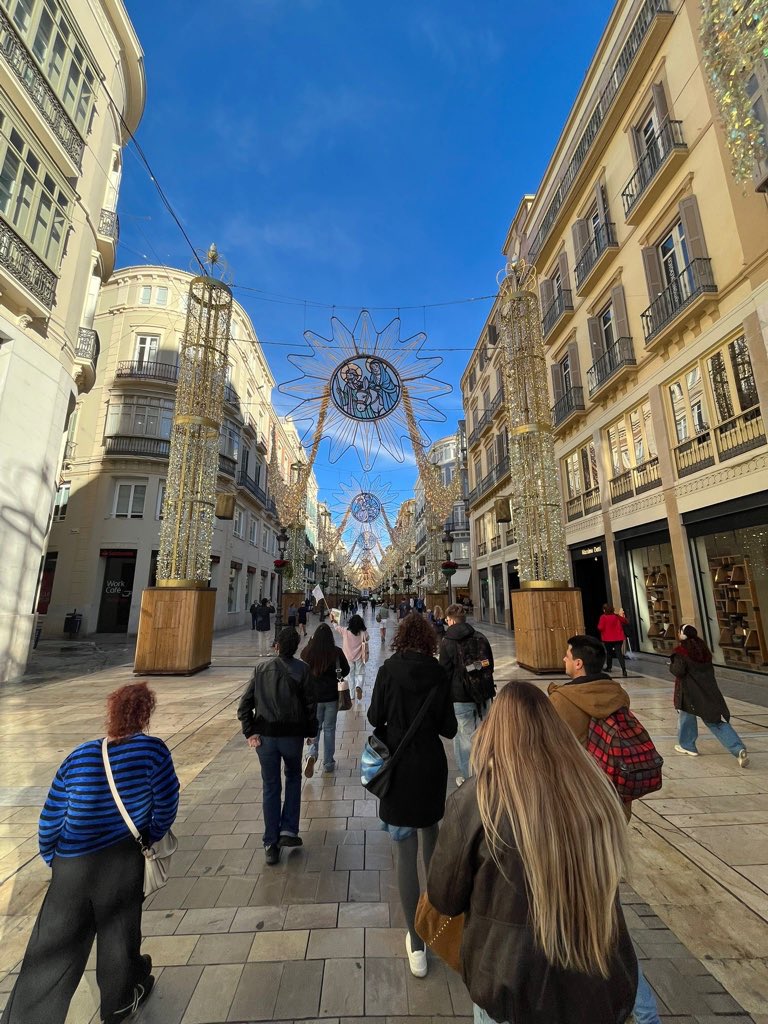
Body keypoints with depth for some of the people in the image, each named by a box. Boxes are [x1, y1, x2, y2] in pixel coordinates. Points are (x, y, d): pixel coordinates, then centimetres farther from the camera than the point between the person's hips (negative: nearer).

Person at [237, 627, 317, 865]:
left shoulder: (261, 669, -1)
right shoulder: (301, 669, -9)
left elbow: (245, 703, -4)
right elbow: (310, 704, -7)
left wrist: (250, 732, -2)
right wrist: (311, 731, 5)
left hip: (265, 735, 2)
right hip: (292, 734, -2)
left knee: (270, 787, 15)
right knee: (293, 778, 24)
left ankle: (271, 845, 23)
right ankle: (288, 830, 20)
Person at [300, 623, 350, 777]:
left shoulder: (307, 652, -12)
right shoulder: (337, 652, -14)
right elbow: (346, 671, 1)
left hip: (312, 696, 1)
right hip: (331, 696, -1)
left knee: (315, 726, 20)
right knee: (329, 729, 15)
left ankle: (312, 754, -1)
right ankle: (328, 764, 24)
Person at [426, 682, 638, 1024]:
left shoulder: (475, 800, -25)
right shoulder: (596, 786, -14)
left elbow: (444, 898, -11)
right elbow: (603, 886, 4)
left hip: (516, 991, -2)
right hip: (604, 987, 3)